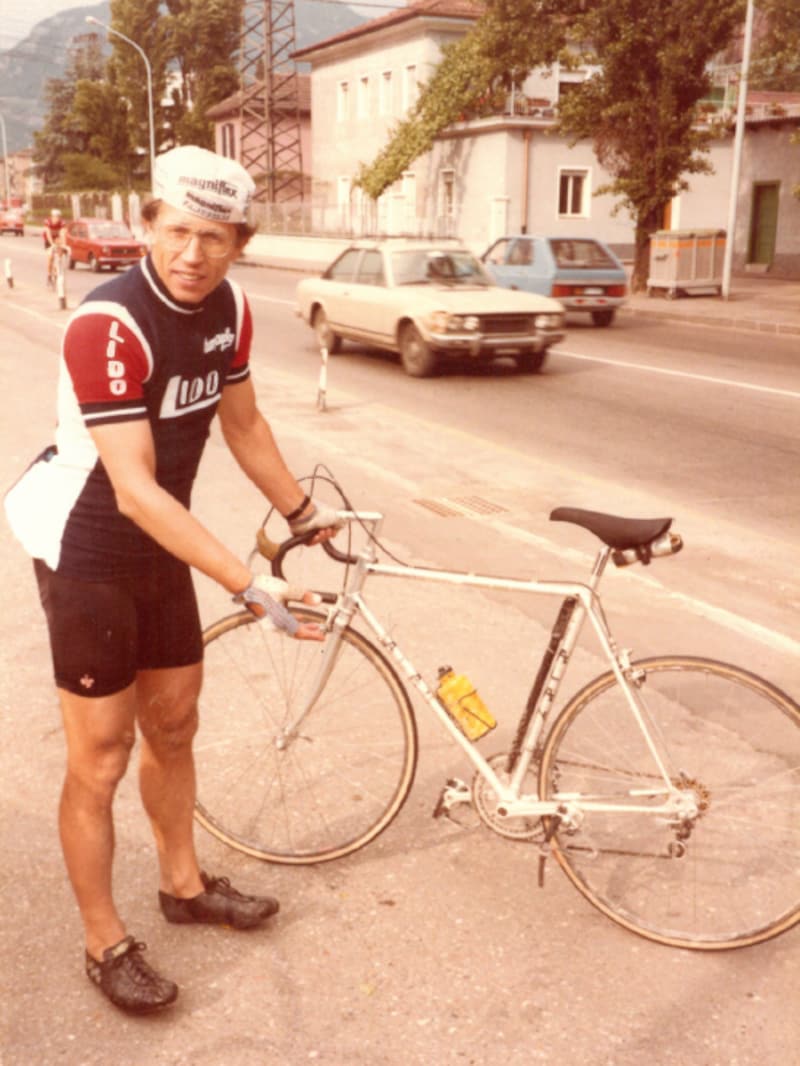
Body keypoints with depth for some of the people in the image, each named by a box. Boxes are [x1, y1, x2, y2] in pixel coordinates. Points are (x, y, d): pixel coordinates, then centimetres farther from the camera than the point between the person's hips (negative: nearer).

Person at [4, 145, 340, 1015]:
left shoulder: (228, 309, -5)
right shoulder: (109, 324, -28)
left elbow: (242, 425, 11)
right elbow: (135, 492, -33)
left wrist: (303, 513, 17)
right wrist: (251, 588, -36)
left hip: (162, 547, 7)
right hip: (87, 553, -7)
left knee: (173, 725, 19)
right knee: (101, 759, 2)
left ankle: (183, 884, 40)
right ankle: (105, 943, 21)